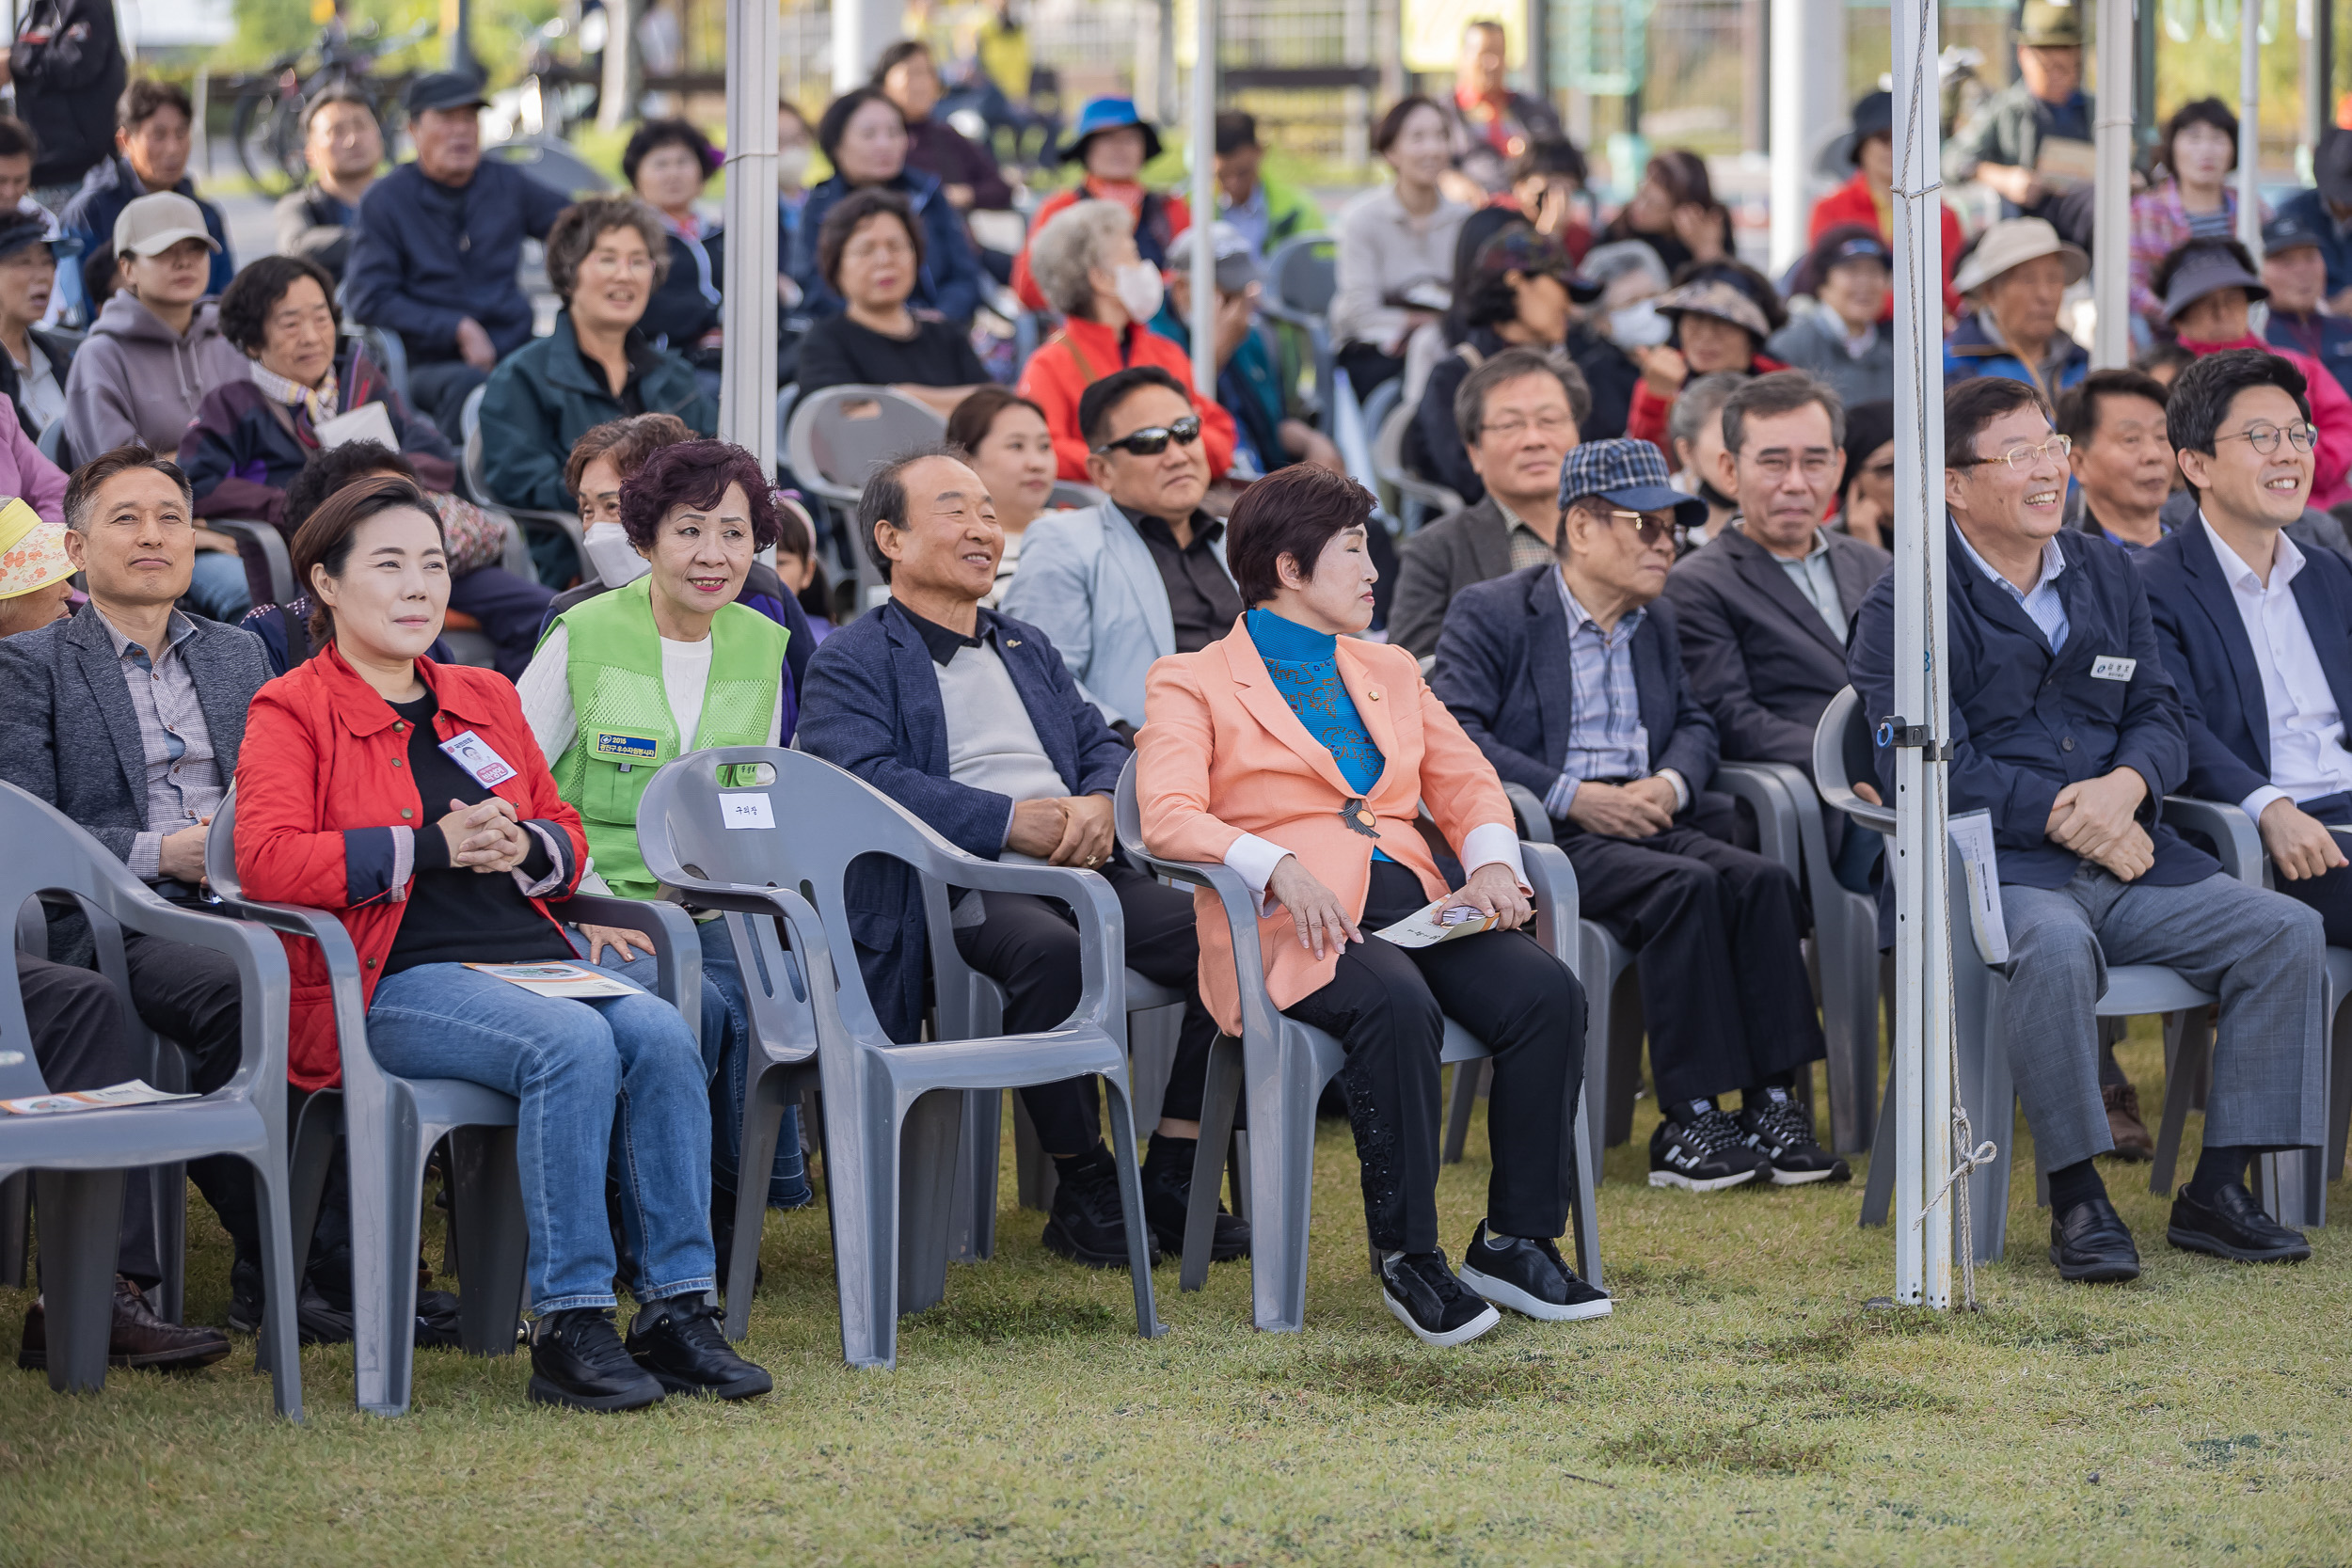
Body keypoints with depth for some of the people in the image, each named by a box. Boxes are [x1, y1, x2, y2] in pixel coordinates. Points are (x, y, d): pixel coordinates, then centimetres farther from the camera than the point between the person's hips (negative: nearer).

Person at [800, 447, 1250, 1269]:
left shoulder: (1029, 649, 30)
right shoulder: (851, 664, 6)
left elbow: (1101, 744, 22)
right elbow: (870, 778, -10)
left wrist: (1096, 802, -3)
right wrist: (1011, 823, -17)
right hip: (963, 887, -6)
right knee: (1050, 949, -39)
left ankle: (1171, 1180, -9)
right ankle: (1082, 1189, -22)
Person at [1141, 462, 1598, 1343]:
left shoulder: (1390, 672, 27)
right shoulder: (1194, 684, 8)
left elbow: (1466, 782, 22)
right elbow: (1167, 816, -8)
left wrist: (1492, 863, -2)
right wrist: (1278, 868, -26)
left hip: (1416, 903, 5)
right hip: (1291, 928, -5)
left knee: (1547, 992, -24)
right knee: (1397, 1004, -37)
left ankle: (1516, 1242, -16)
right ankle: (1408, 1259, -25)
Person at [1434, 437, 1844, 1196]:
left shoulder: (1657, 623, 22)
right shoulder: (1491, 615, 0)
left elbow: (1693, 722, 26)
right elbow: (1450, 733, -12)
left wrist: (1672, 783, 0)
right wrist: (1571, 796, -19)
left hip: (1643, 823, 6)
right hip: (1546, 840, -6)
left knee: (1762, 879, -23)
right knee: (1684, 886, -32)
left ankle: (1771, 1106, -25)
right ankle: (1686, 1124, -31)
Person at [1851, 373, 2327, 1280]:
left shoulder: (2107, 575, 17)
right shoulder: (1906, 609, -3)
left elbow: (2160, 719, 13)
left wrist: (2126, 785, -11)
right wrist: (2066, 819, -17)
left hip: (2122, 860, 6)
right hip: (1989, 867, -6)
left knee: (2287, 932, -13)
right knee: (2055, 947, -39)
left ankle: (2215, 1193, -9)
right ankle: (2077, 1201, -26)